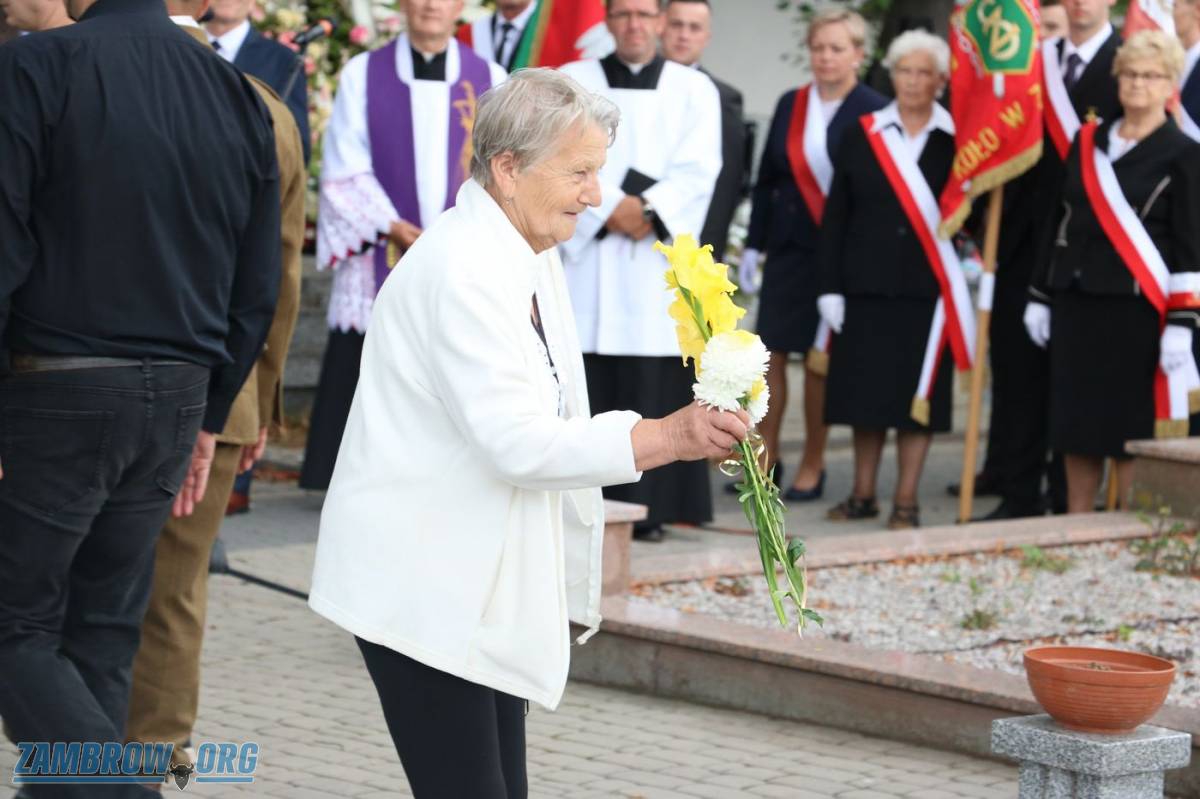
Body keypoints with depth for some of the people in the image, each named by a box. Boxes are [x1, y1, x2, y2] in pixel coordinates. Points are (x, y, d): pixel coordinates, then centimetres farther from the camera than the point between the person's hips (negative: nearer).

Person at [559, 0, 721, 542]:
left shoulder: (694, 90, 11)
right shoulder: (573, 83, 10)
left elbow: (699, 170, 0)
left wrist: (650, 210, -15)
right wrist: (610, 208, -14)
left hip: (662, 258, 0)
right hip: (587, 253, 0)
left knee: (654, 389, -4)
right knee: (586, 386, -5)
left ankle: (648, 507, -2)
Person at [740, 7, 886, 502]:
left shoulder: (873, 112, -8)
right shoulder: (791, 105, 9)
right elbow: (767, 178, 12)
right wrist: (754, 244, 9)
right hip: (788, 247, 5)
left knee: (820, 359, 2)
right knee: (771, 352, 3)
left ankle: (812, 466, 13)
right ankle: (765, 461, 12)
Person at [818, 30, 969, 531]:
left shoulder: (956, 141, 0)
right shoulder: (862, 136, 4)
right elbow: (835, 216, 5)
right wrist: (830, 285, 0)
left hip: (926, 286, -2)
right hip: (867, 284, 2)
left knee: (916, 393, 0)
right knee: (866, 390, 6)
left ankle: (906, 502, 7)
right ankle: (863, 494, 17)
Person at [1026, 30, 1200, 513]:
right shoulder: (1088, 142, 11)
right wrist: (1041, 298, 13)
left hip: (1135, 310, -5)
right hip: (1076, 302, 5)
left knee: (1130, 428, -1)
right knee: (1075, 422, 8)